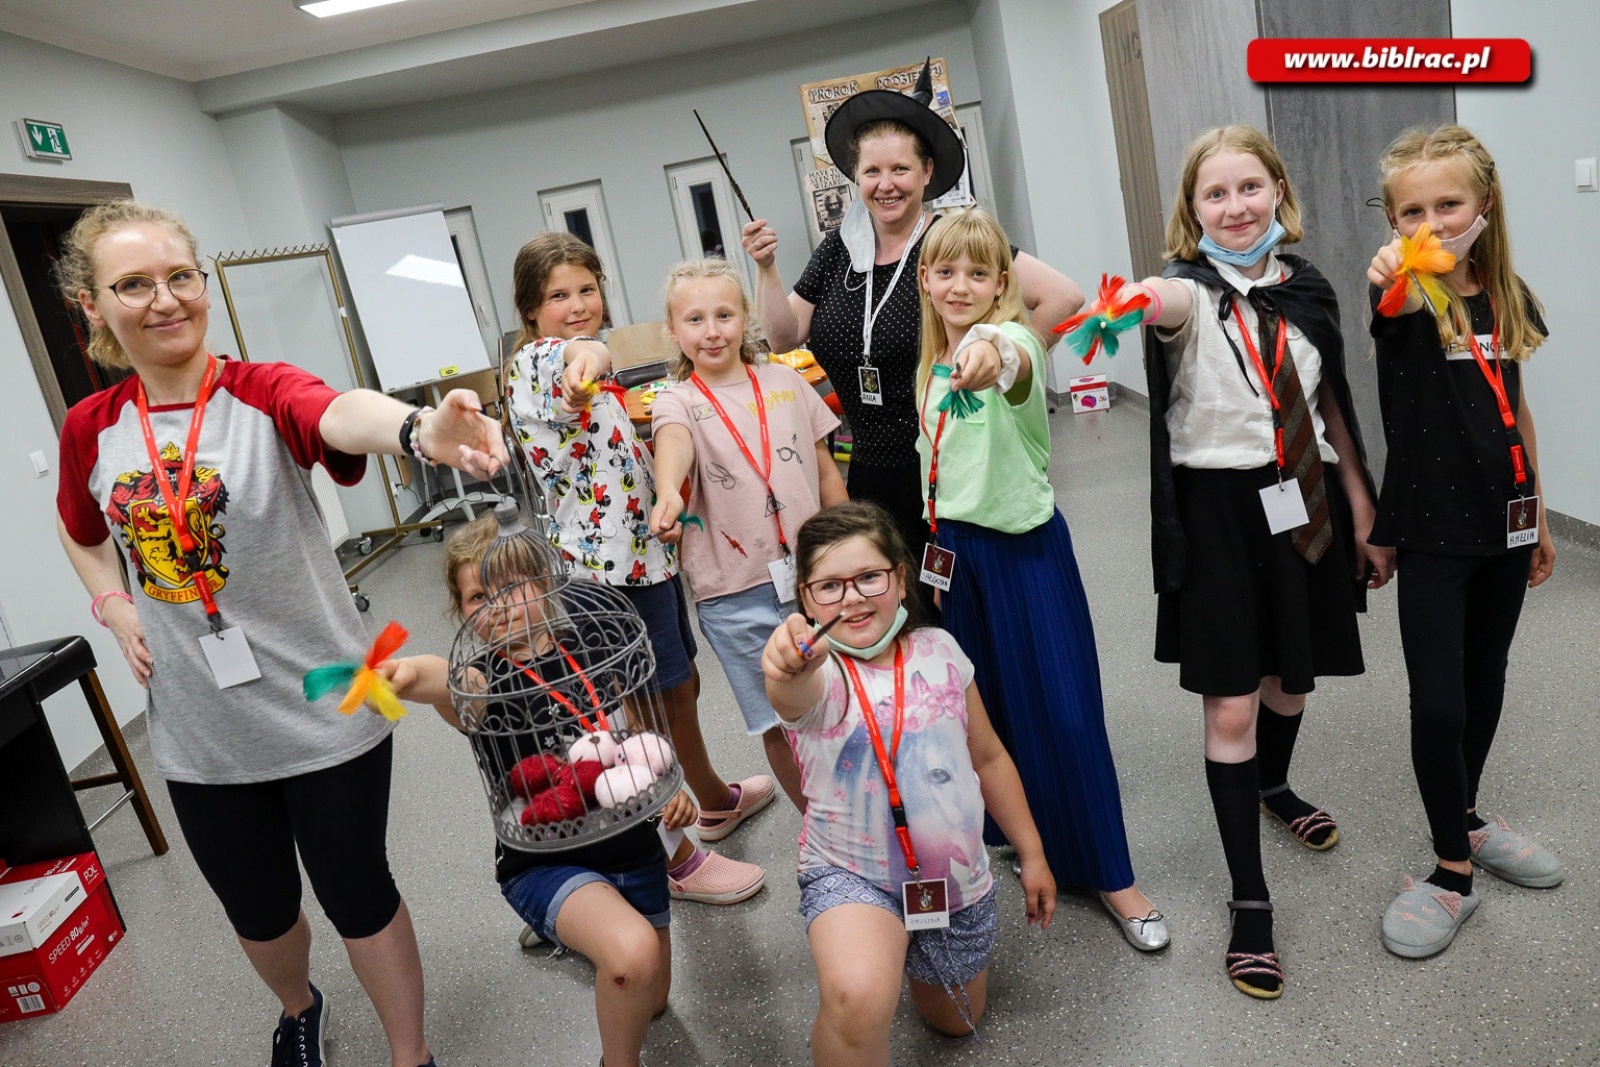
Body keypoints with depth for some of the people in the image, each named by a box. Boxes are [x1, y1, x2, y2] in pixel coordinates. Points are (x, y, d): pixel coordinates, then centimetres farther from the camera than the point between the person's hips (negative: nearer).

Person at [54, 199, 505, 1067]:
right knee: (258, 908, 22)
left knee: (357, 894, 11)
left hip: (325, 712, -4)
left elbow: (340, 412, -40)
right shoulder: (90, 429, -3)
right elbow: (84, 534, 19)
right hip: (201, 734, 4)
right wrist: (115, 610, 0)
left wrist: (417, 429, -62)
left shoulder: (263, 393, -15)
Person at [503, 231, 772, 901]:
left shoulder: (587, 371, 13)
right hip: (608, 567, -9)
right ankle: (674, 862, 21)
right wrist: (585, 354, -65)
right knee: (657, 708, 3)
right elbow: (564, 352, -44)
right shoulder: (532, 364, -17)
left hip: (645, 550, 9)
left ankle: (716, 800, 46)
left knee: (681, 686, 24)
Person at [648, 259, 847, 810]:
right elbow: (674, 442, -28)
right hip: (737, 591, -2)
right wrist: (668, 491, -49)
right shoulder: (678, 402, -3)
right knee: (782, 723, 8)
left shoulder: (786, 381, 5)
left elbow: (827, 472, 11)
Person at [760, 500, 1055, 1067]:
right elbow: (795, 696, -48)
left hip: (958, 878, 4)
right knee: (857, 1002, -34)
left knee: (957, 1021, 25)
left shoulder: (938, 650, -6)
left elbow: (989, 758, 6)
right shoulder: (818, 673, -20)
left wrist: (1032, 854, 10)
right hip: (849, 874, -4)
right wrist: (788, 667, -72)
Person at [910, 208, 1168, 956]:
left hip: (1027, 544, -6)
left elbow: (1017, 364, -42)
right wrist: (927, 545, 15)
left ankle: (1110, 875, 16)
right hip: (955, 547, 6)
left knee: (1064, 713, -2)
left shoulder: (1010, 339, -15)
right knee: (993, 706, 16)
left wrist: (991, 352, -65)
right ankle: (1034, 842, 37)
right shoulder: (928, 364, 5)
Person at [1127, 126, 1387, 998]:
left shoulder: (1307, 290, 4)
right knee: (1231, 706, -2)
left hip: (1304, 500, 5)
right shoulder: (1190, 288, -11)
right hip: (1217, 507, -5)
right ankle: (1250, 900, 11)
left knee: (1292, 675, 21)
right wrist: (1133, 304, -62)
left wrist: (1365, 516, 12)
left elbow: (1333, 409, 10)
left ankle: (1274, 786, 53)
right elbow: (1163, 302, -38)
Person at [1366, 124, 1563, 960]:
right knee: (1437, 704, -3)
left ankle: (1465, 819, 39)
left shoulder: (1509, 299, 4)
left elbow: (1516, 413, 12)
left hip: (1502, 525, 5)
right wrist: (1395, 283, -62)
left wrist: (1539, 518, 15)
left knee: (1484, 682, 18)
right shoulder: (1404, 302, -11)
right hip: (1432, 531, -5)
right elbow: (1403, 309, -38)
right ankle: (1452, 872, 14)